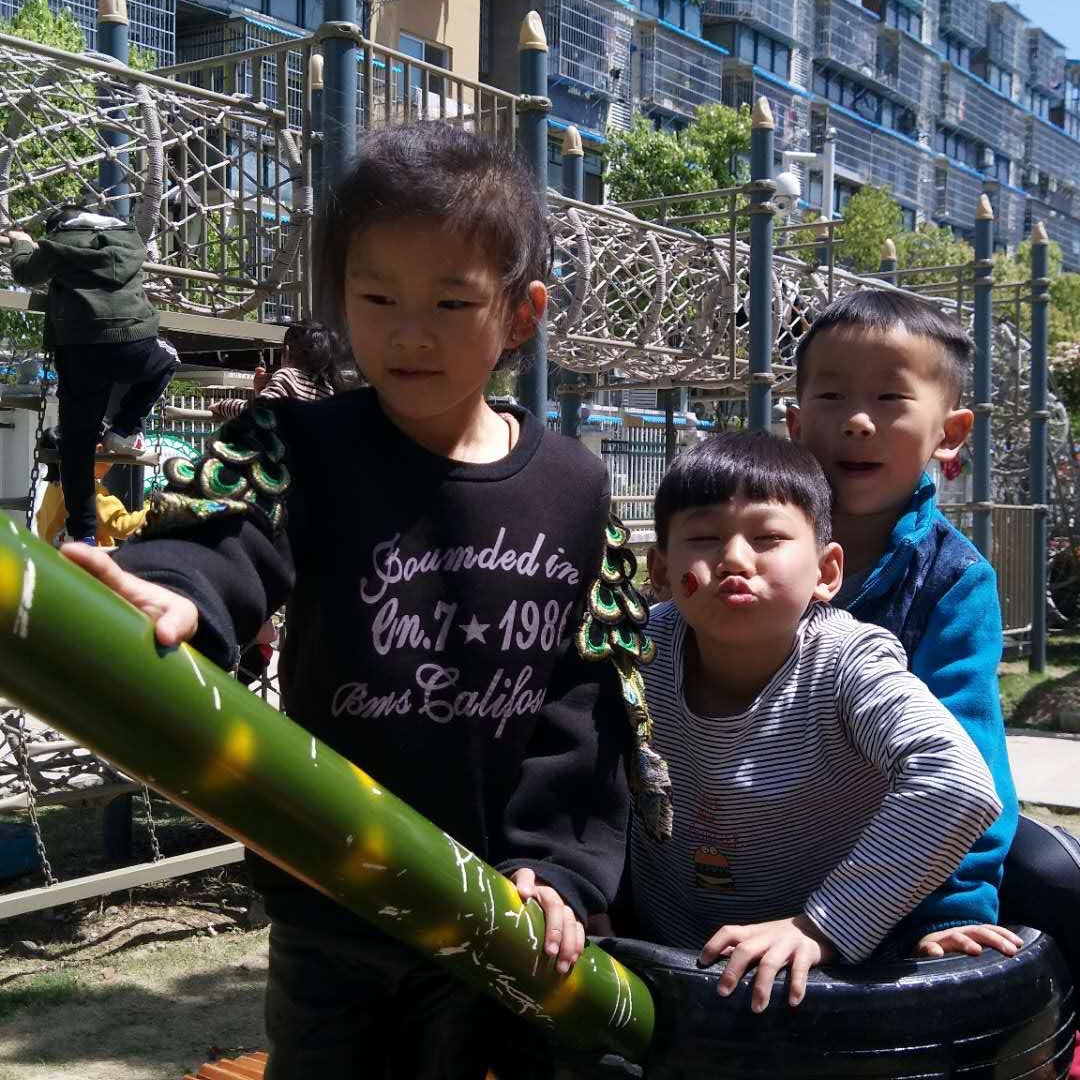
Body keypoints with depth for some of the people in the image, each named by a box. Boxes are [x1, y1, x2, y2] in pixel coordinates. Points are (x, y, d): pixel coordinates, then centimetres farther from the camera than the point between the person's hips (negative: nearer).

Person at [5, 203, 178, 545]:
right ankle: (124, 430, 20)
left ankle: (83, 533, 8)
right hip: (134, 344, 1)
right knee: (167, 359, 36)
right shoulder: (130, 238, 21)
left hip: (80, 351, -1)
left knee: (77, 443, 10)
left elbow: (25, 273, 28)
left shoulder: (59, 242, 11)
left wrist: (21, 243, 49)